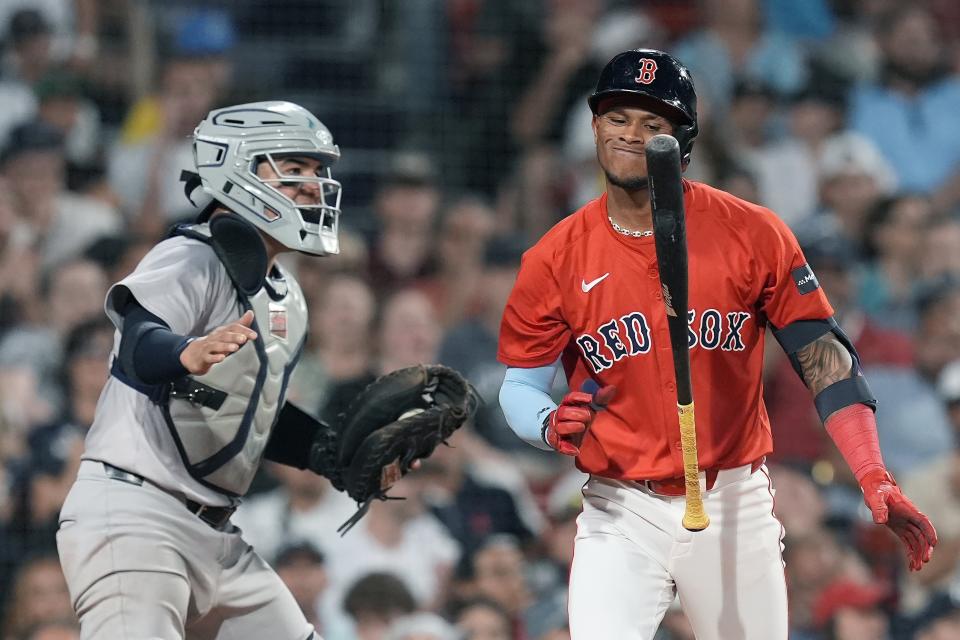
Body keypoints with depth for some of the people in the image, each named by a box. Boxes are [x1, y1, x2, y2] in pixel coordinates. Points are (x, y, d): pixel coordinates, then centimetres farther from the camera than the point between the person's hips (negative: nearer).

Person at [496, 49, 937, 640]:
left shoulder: (752, 234, -4)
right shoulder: (556, 259, -2)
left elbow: (825, 357, -4)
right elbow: (520, 387, 6)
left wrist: (875, 479, -16)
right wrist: (551, 427, -19)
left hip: (736, 505, 1)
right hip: (621, 514, -1)